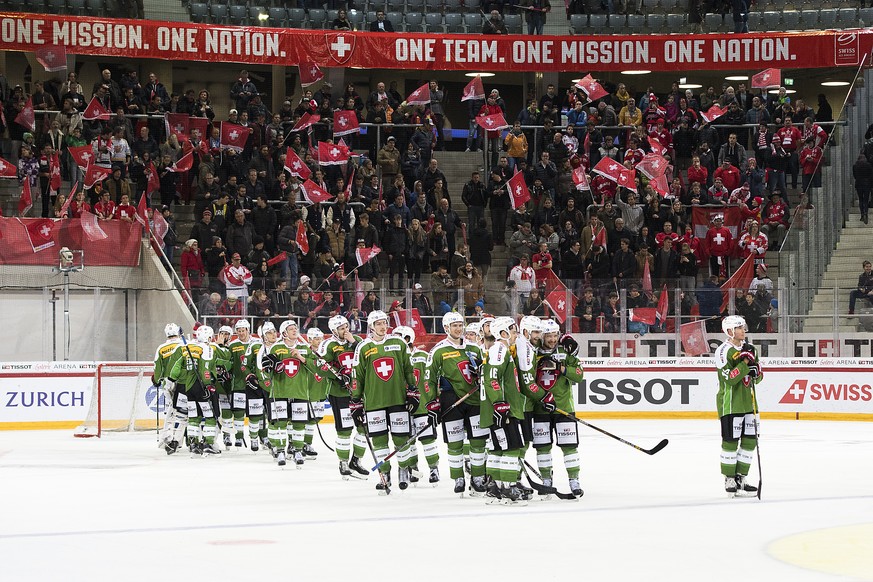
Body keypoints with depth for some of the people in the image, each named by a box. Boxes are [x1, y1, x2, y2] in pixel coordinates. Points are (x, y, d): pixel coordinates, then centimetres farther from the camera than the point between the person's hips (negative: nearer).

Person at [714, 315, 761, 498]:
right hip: (730, 403, -7)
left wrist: (756, 371, -7)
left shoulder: (750, 349, 12)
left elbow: (757, 379, 15)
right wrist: (745, 363, -24)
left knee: (749, 440, 6)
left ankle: (741, 478, 14)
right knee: (731, 441, -3)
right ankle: (729, 480, 6)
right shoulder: (724, 351, -12)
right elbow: (729, 379, -20)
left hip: (748, 402, 7)